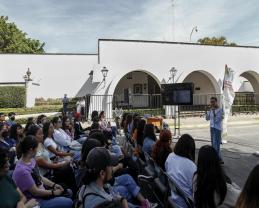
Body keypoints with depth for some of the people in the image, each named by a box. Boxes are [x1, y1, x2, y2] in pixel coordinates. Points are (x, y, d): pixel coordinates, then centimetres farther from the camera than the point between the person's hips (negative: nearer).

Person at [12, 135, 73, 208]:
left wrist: (54, 185, 2)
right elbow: (35, 192, -22)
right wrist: (53, 192, -10)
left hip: (41, 191, 8)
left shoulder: (31, 160, -4)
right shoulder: (22, 170, -31)